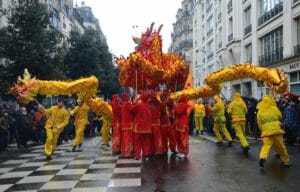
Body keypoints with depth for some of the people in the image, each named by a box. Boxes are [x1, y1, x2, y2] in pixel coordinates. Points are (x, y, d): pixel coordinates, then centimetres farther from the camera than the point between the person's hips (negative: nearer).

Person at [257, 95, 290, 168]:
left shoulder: (260, 111, 4)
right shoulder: (274, 108, 1)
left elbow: (259, 123, 5)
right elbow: (280, 117, 13)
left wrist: (262, 130, 17)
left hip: (266, 131, 0)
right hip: (276, 130, 0)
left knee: (266, 145, -3)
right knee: (281, 146, 13)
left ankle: (262, 158, -28)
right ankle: (286, 161, 26)